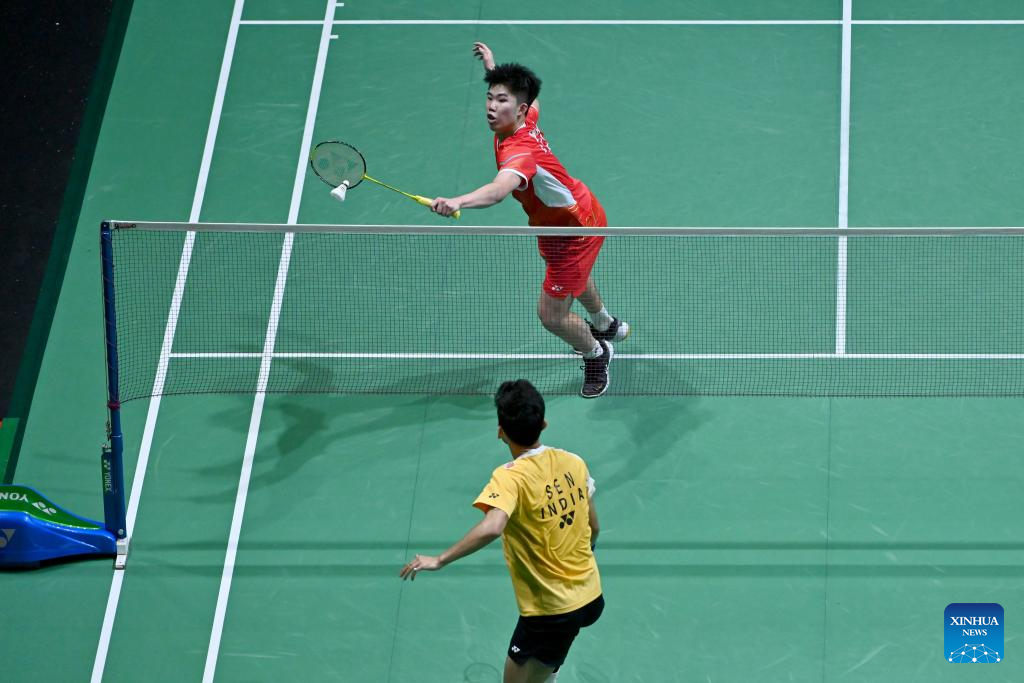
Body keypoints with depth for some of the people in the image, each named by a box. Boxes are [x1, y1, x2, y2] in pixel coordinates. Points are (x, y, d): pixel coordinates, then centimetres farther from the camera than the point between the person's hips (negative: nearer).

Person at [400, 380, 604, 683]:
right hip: (592, 598, 8)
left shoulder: (511, 478, -22)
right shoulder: (574, 462, -2)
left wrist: (439, 560, -34)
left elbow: (491, 528, -41)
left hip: (551, 614, -8)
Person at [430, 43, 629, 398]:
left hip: (575, 231, -10)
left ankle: (596, 354, 30)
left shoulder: (520, 150, -43)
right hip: (569, 216, 10)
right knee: (573, 275, 37)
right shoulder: (526, 117, -17)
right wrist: (493, 70, 15)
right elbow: (534, 103, 11)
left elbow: (497, 191, -64)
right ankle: (606, 326, 69)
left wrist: (456, 202, -82)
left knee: (552, 315, -3)